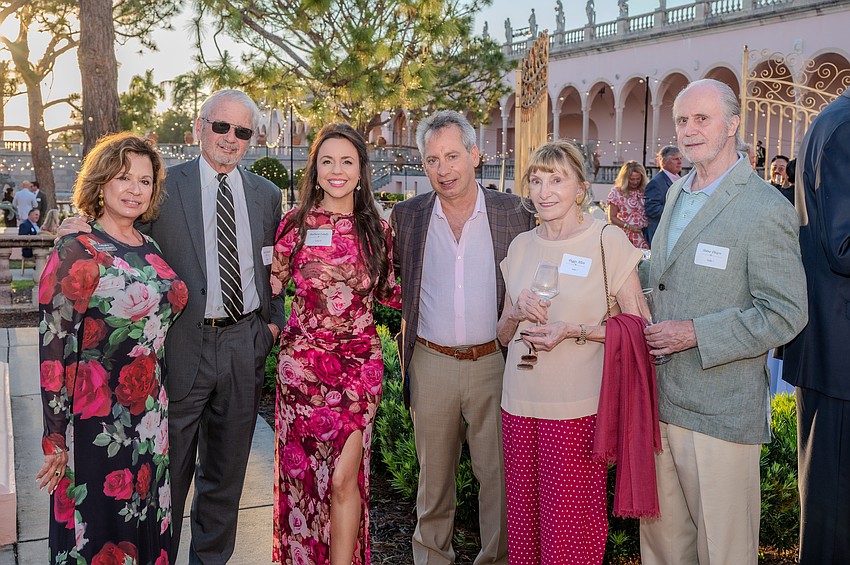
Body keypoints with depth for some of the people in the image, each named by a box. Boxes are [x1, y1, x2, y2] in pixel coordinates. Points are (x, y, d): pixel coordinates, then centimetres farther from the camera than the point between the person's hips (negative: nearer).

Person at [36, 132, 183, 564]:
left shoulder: (152, 251, 7)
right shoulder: (75, 254, -13)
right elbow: (53, 351, -14)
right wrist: (55, 440, -14)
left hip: (150, 419, 6)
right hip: (95, 426, -6)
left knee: (147, 526, 18)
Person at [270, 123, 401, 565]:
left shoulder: (376, 228, 4)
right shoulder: (296, 223, 0)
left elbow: (391, 293, 12)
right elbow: (274, 284, 8)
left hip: (359, 362, 0)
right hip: (303, 359, 0)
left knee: (346, 477, -2)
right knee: (303, 472, 9)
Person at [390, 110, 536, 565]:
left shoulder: (512, 212, -1)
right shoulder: (407, 216, 2)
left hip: (494, 362, -1)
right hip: (431, 363, 1)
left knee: (498, 470, 8)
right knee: (433, 471, 15)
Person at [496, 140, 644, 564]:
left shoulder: (609, 242, -4)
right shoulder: (521, 245, 10)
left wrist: (574, 332, -17)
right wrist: (517, 313, -6)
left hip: (577, 409, -4)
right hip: (520, 404, 5)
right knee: (523, 520, 12)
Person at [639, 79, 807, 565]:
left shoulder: (767, 210, -13)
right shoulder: (677, 192, 12)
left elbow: (785, 314, -16)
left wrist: (696, 334, -18)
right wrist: (651, 332, 13)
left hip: (720, 411, -7)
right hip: (658, 398, 7)